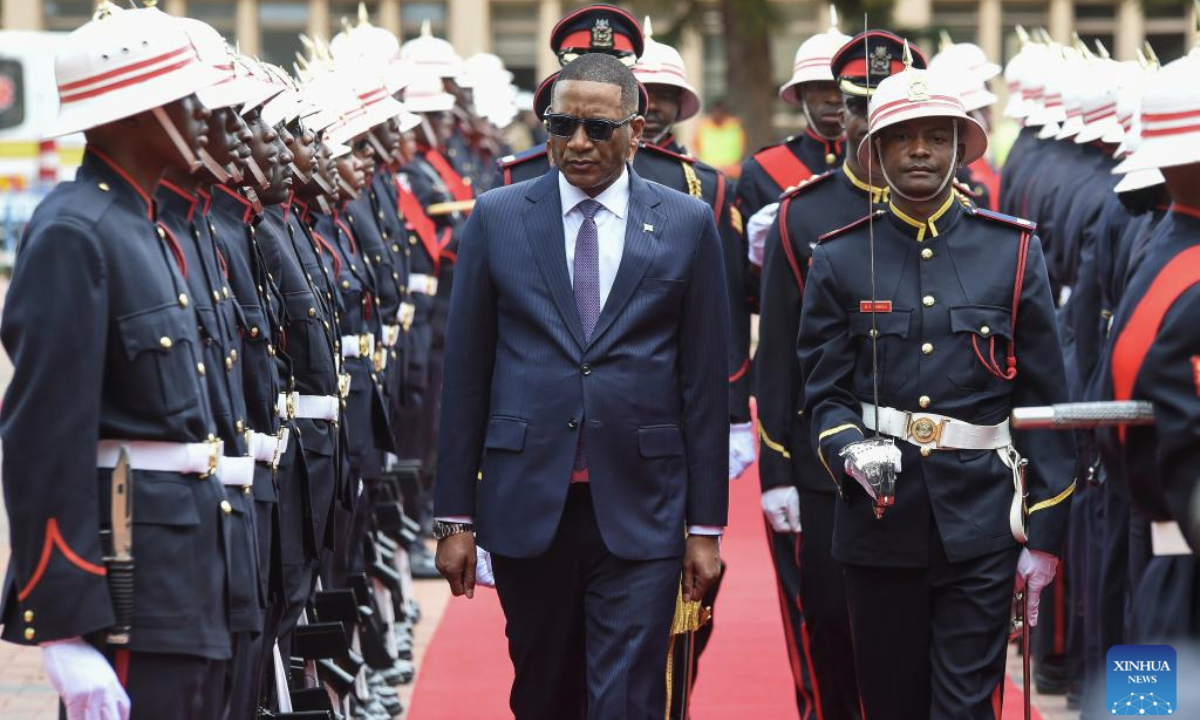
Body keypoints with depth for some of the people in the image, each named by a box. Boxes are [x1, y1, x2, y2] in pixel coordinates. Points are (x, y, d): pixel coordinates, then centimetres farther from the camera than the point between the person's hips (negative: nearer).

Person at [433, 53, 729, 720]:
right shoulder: (497, 218, 4)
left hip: (639, 510, -1)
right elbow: (466, 374, 5)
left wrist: (706, 524, 1)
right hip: (527, 507, 1)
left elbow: (707, 382, 3)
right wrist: (457, 516, 3)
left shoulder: (687, 225, 3)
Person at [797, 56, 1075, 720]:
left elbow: (1045, 401, 4)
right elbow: (824, 394, 7)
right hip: (881, 520, 1)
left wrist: (1044, 533, -1)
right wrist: (851, 452, -17)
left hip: (980, 519, -1)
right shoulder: (840, 260, 5)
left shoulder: (1013, 251, 3)